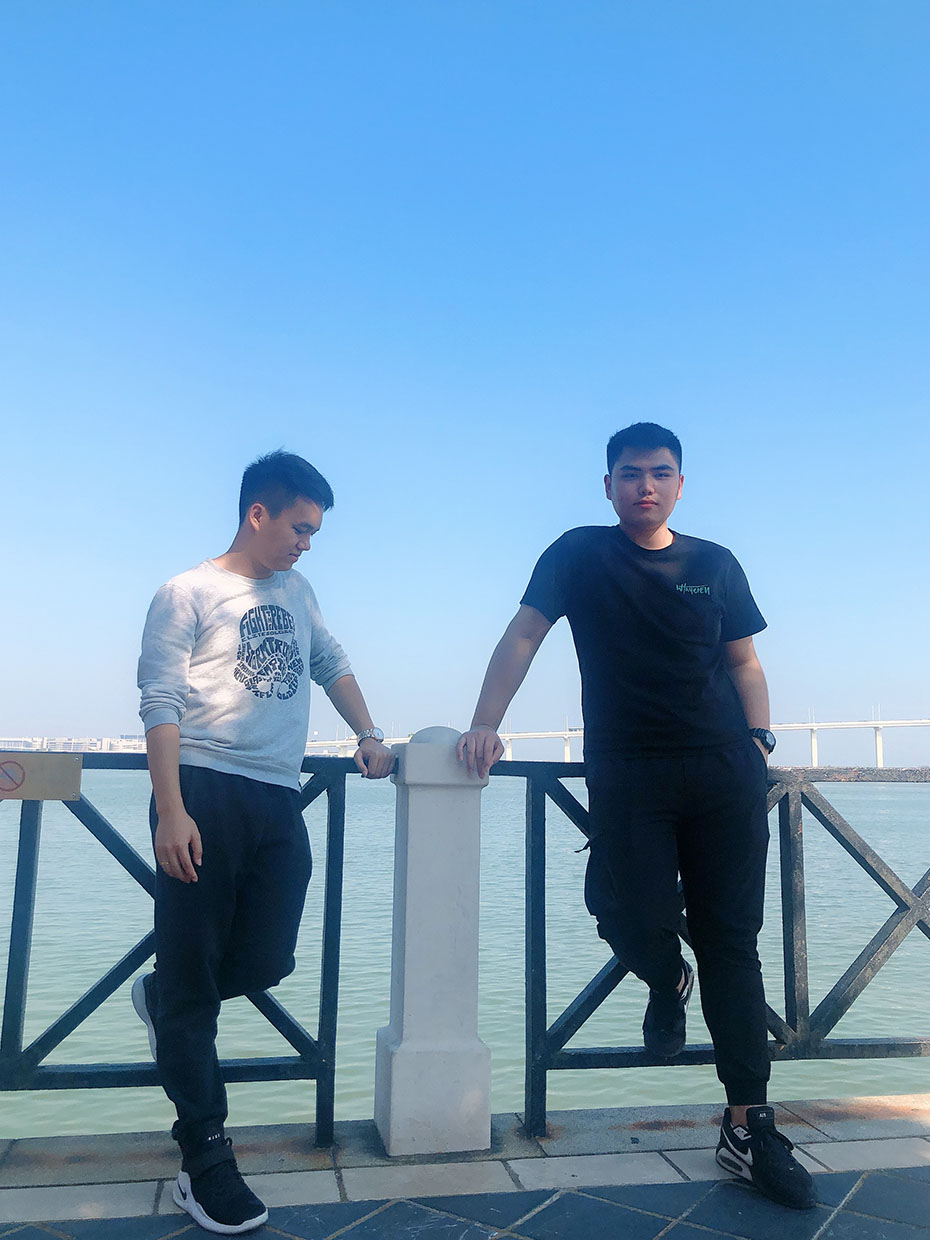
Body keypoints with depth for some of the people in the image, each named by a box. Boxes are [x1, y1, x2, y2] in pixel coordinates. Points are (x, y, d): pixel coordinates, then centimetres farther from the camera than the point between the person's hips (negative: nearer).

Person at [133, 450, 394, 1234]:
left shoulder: (297, 592, 19)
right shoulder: (188, 594, 0)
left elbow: (332, 663, 29)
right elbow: (161, 705, -7)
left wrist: (369, 736, 15)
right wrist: (171, 811, -16)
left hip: (279, 801, 6)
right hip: (206, 792, -6)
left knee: (267, 962, 4)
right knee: (194, 972, 0)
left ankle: (165, 997, 36)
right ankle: (206, 1160, 9)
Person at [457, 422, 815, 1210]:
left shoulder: (716, 565, 12)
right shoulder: (580, 554, 4)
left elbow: (744, 663, 15)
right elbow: (522, 637, -2)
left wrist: (760, 743, 1)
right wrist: (485, 725, -13)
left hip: (723, 770, 2)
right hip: (626, 773, -2)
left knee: (731, 943, 3)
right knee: (636, 926, -13)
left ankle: (748, 1126, 15)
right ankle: (667, 984, 27)